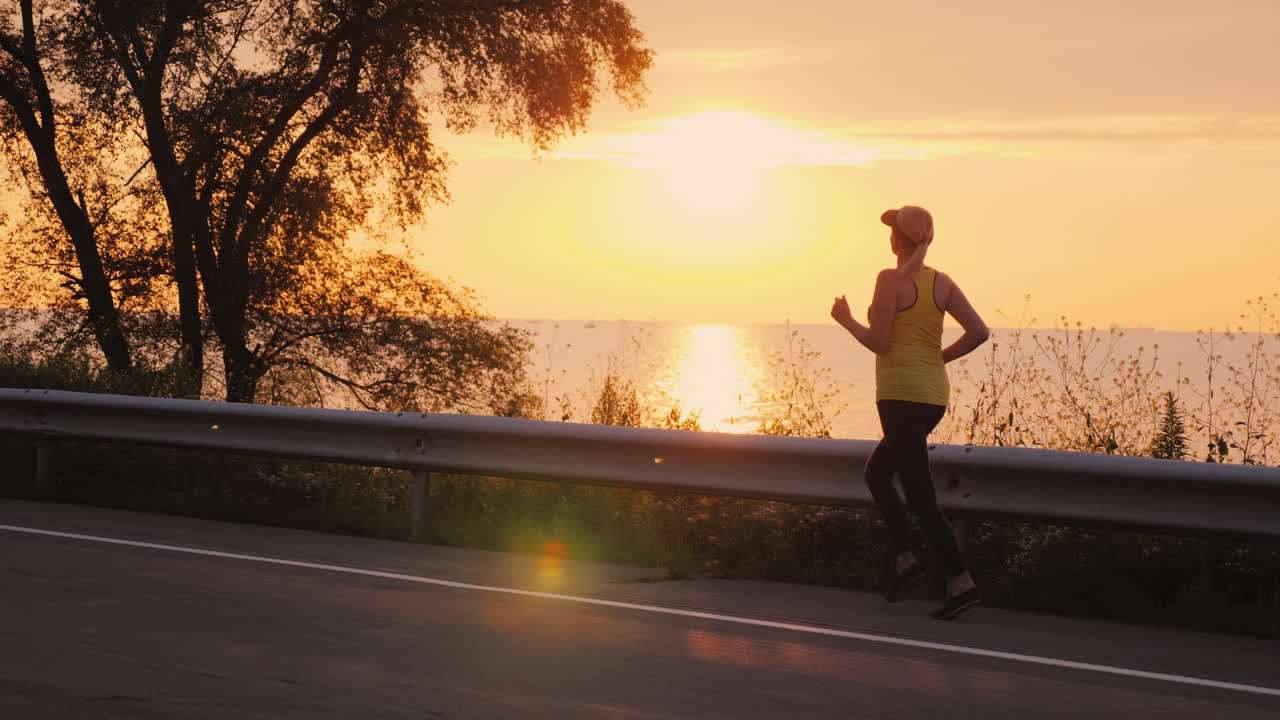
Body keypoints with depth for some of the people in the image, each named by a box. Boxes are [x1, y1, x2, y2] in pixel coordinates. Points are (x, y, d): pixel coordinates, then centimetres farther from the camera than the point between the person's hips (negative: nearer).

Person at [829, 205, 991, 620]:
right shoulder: (942, 283, 6)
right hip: (935, 394, 7)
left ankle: (961, 582, -12)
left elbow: (878, 342, -14)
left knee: (920, 495, -5)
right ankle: (903, 556, 14)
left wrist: (846, 319, 2)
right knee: (876, 472, 24)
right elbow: (979, 332, 0)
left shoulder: (891, 279, -11)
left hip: (900, 393, -7)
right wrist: (940, 357, 13)